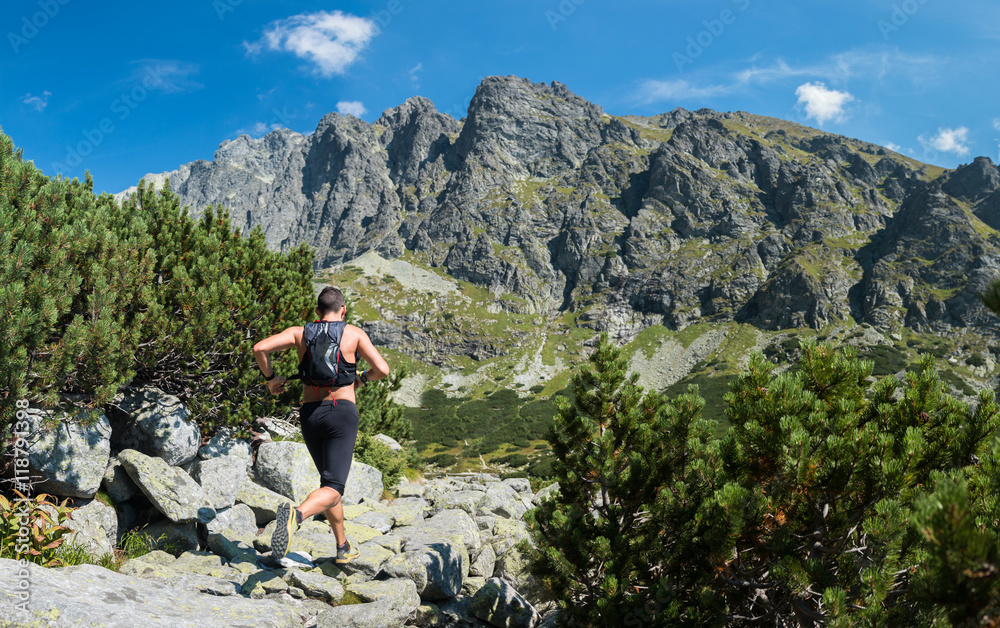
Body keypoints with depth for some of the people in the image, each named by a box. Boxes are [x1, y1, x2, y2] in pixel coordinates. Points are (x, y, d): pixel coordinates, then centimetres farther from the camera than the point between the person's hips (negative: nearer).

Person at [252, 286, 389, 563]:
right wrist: (363, 378, 16)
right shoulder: (355, 333, 3)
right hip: (342, 411, -4)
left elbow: (260, 348, -6)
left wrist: (270, 378, 10)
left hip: (309, 414, 4)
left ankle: (343, 547, 26)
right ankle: (297, 514, -41)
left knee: (329, 480, 20)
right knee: (333, 488, -10)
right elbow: (382, 369, -5)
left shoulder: (299, 332, 8)